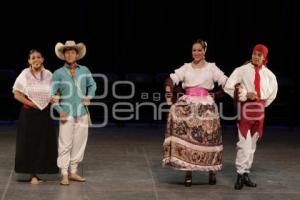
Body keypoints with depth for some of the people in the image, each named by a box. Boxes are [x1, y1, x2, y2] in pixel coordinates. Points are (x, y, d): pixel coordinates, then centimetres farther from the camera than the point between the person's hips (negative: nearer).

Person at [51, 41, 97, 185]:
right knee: (65, 145, -6)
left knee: (79, 143, 7)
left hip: (82, 113, 3)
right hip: (67, 114, -3)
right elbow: (52, 94, -2)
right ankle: (64, 174, 0)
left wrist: (89, 97, 6)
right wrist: (59, 111, -9)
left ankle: (73, 172, 18)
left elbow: (92, 85, 22)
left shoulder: (84, 70, 7)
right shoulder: (58, 73, -1)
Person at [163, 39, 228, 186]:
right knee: (186, 136, -7)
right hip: (188, 105, 1)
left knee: (208, 137, -3)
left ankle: (212, 171, 10)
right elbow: (170, 81, 3)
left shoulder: (211, 67, 9)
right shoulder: (186, 67, 12)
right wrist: (169, 99, -7)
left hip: (206, 106, -1)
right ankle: (188, 172, -3)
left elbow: (226, 83, 2)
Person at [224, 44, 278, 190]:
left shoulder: (269, 74, 6)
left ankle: (246, 174, 15)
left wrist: (263, 104, 15)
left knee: (252, 144, 8)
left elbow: (272, 93, 22)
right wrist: (246, 95, -15)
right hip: (245, 108, -4)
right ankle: (240, 175, -9)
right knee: (244, 143, -13)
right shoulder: (242, 70, -5)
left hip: (259, 109, 4)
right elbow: (228, 87, -11)